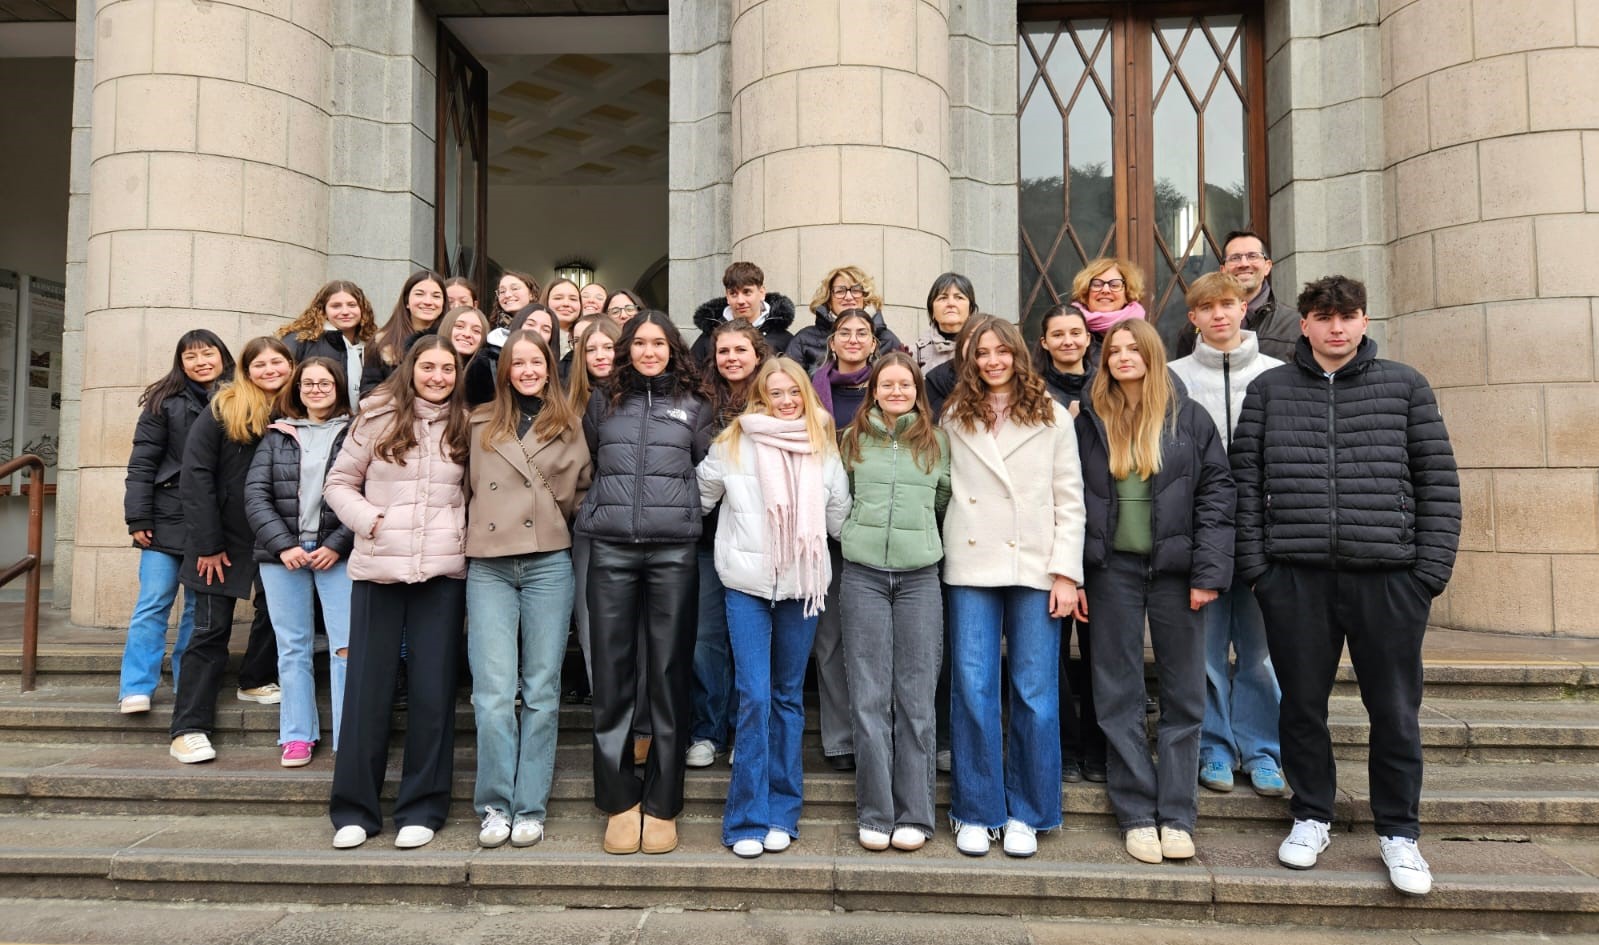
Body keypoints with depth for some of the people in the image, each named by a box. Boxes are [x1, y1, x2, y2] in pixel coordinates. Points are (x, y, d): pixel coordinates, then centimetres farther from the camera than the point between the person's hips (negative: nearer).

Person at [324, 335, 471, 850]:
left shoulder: (465, 426, 7)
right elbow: (338, 483, 7)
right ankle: (354, 808, 16)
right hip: (378, 569, -1)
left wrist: (467, 536, 0)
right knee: (368, 686, 4)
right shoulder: (377, 418, 3)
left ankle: (422, 808, 15)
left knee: (433, 688, 4)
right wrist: (370, 519, -8)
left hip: (443, 572, 1)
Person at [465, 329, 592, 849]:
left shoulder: (569, 425, 10)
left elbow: (581, 491, 13)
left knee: (542, 691, 2)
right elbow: (467, 489, 17)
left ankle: (530, 808, 11)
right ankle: (495, 805, 8)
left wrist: (554, 519, 4)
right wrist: (476, 530, 9)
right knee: (493, 692, -6)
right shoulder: (480, 424, 12)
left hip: (548, 565, 0)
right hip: (488, 567, 1)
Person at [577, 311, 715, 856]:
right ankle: (620, 800, 13)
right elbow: (585, 467, 20)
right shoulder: (602, 403, 13)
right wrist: (604, 509, 13)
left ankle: (662, 804, 10)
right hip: (610, 550, 1)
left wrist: (683, 514, 7)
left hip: (673, 551, -1)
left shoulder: (694, 407, 10)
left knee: (669, 674, 1)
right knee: (612, 674, 2)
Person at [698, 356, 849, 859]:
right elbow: (701, 495, 10)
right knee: (754, 697, -7)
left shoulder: (824, 448, 7)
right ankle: (748, 820, 3)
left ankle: (782, 813, 19)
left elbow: (840, 514, 16)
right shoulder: (733, 444, 1)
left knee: (789, 698, 10)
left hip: (802, 585, 2)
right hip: (748, 583, -2)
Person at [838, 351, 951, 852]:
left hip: (919, 576, 0)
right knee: (869, 697, 1)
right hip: (863, 575, 0)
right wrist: (861, 529, 10)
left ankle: (914, 815, 12)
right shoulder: (853, 440, 8)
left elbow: (944, 502, 18)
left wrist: (916, 531, 11)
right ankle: (874, 815, 10)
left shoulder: (937, 443, 8)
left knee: (916, 697, 1)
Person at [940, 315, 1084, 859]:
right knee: (972, 690, 0)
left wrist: (1066, 571, -4)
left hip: (1036, 568, 0)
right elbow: (942, 488, 9)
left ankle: (1026, 814, 17)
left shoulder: (1053, 419, 7)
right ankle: (976, 812, 14)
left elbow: (1070, 501, 4)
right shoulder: (953, 418, 10)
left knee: (1036, 693, 2)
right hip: (971, 568, 1)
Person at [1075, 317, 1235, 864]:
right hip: (1113, 568, 1)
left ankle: (1176, 815, 16)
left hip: (1174, 568, 0)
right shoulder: (1089, 422, 6)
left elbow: (1216, 493, 0)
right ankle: (1137, 814, 14)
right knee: (1119, 697, 4)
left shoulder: (1189, 418, 4)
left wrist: (1209, 571, -9)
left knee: (1183, 695, 5)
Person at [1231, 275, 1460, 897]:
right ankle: (1311, 817, 28)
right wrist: (1255, 564, -3)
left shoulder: (1405, 385, 7)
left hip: (1389, 575, 0)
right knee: (1302, 705, 10)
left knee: (1395, 712, 7)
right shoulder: (1269, 389, 7)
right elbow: (1246, 480, 4)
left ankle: (1399, 832, 25)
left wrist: (1432, 568, -2)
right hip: (1295, 577, 0)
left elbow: (1438, 481, 5)